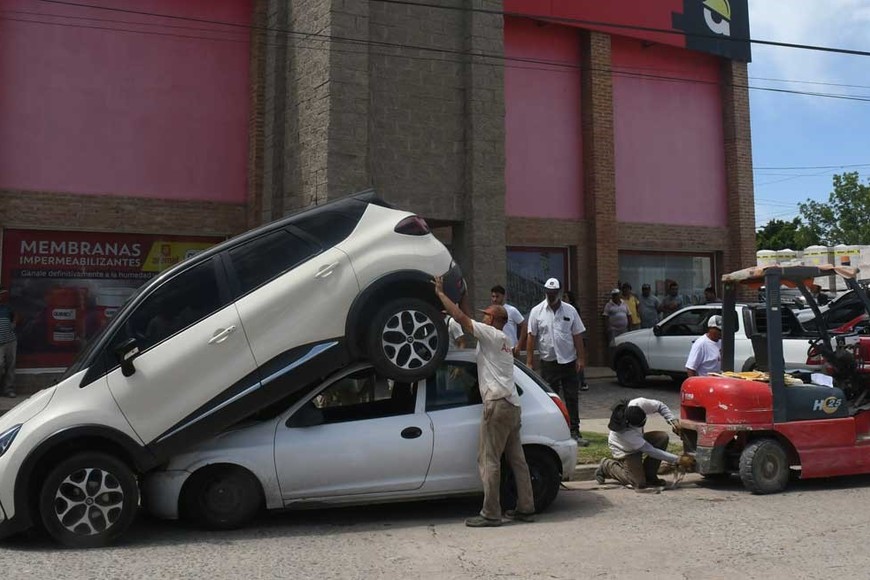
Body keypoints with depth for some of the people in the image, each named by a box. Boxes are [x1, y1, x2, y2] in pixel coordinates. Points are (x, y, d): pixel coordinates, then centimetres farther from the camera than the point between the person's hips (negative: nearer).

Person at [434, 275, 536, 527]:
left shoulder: (491, 334, -4)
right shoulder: (502, 339, 23)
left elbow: (461, 317, -11)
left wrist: (440, 293, -3)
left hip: (498, 404, -10)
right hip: (512, 404, 10)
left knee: (489, 459, -7)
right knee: (516, 458, 11)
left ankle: (490, 514, -5)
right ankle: (526, 508, 14)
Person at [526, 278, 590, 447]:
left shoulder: (570, 310, 2)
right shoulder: (537, 312, -2)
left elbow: (577, 336, 4)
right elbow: (531, 337, -3)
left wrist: (581, 358, -1)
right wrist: (529, 362, -6)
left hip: (569, 361, 1)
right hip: (548, 362, -1)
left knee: (572, 398, 3)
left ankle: (574, 433, 10)